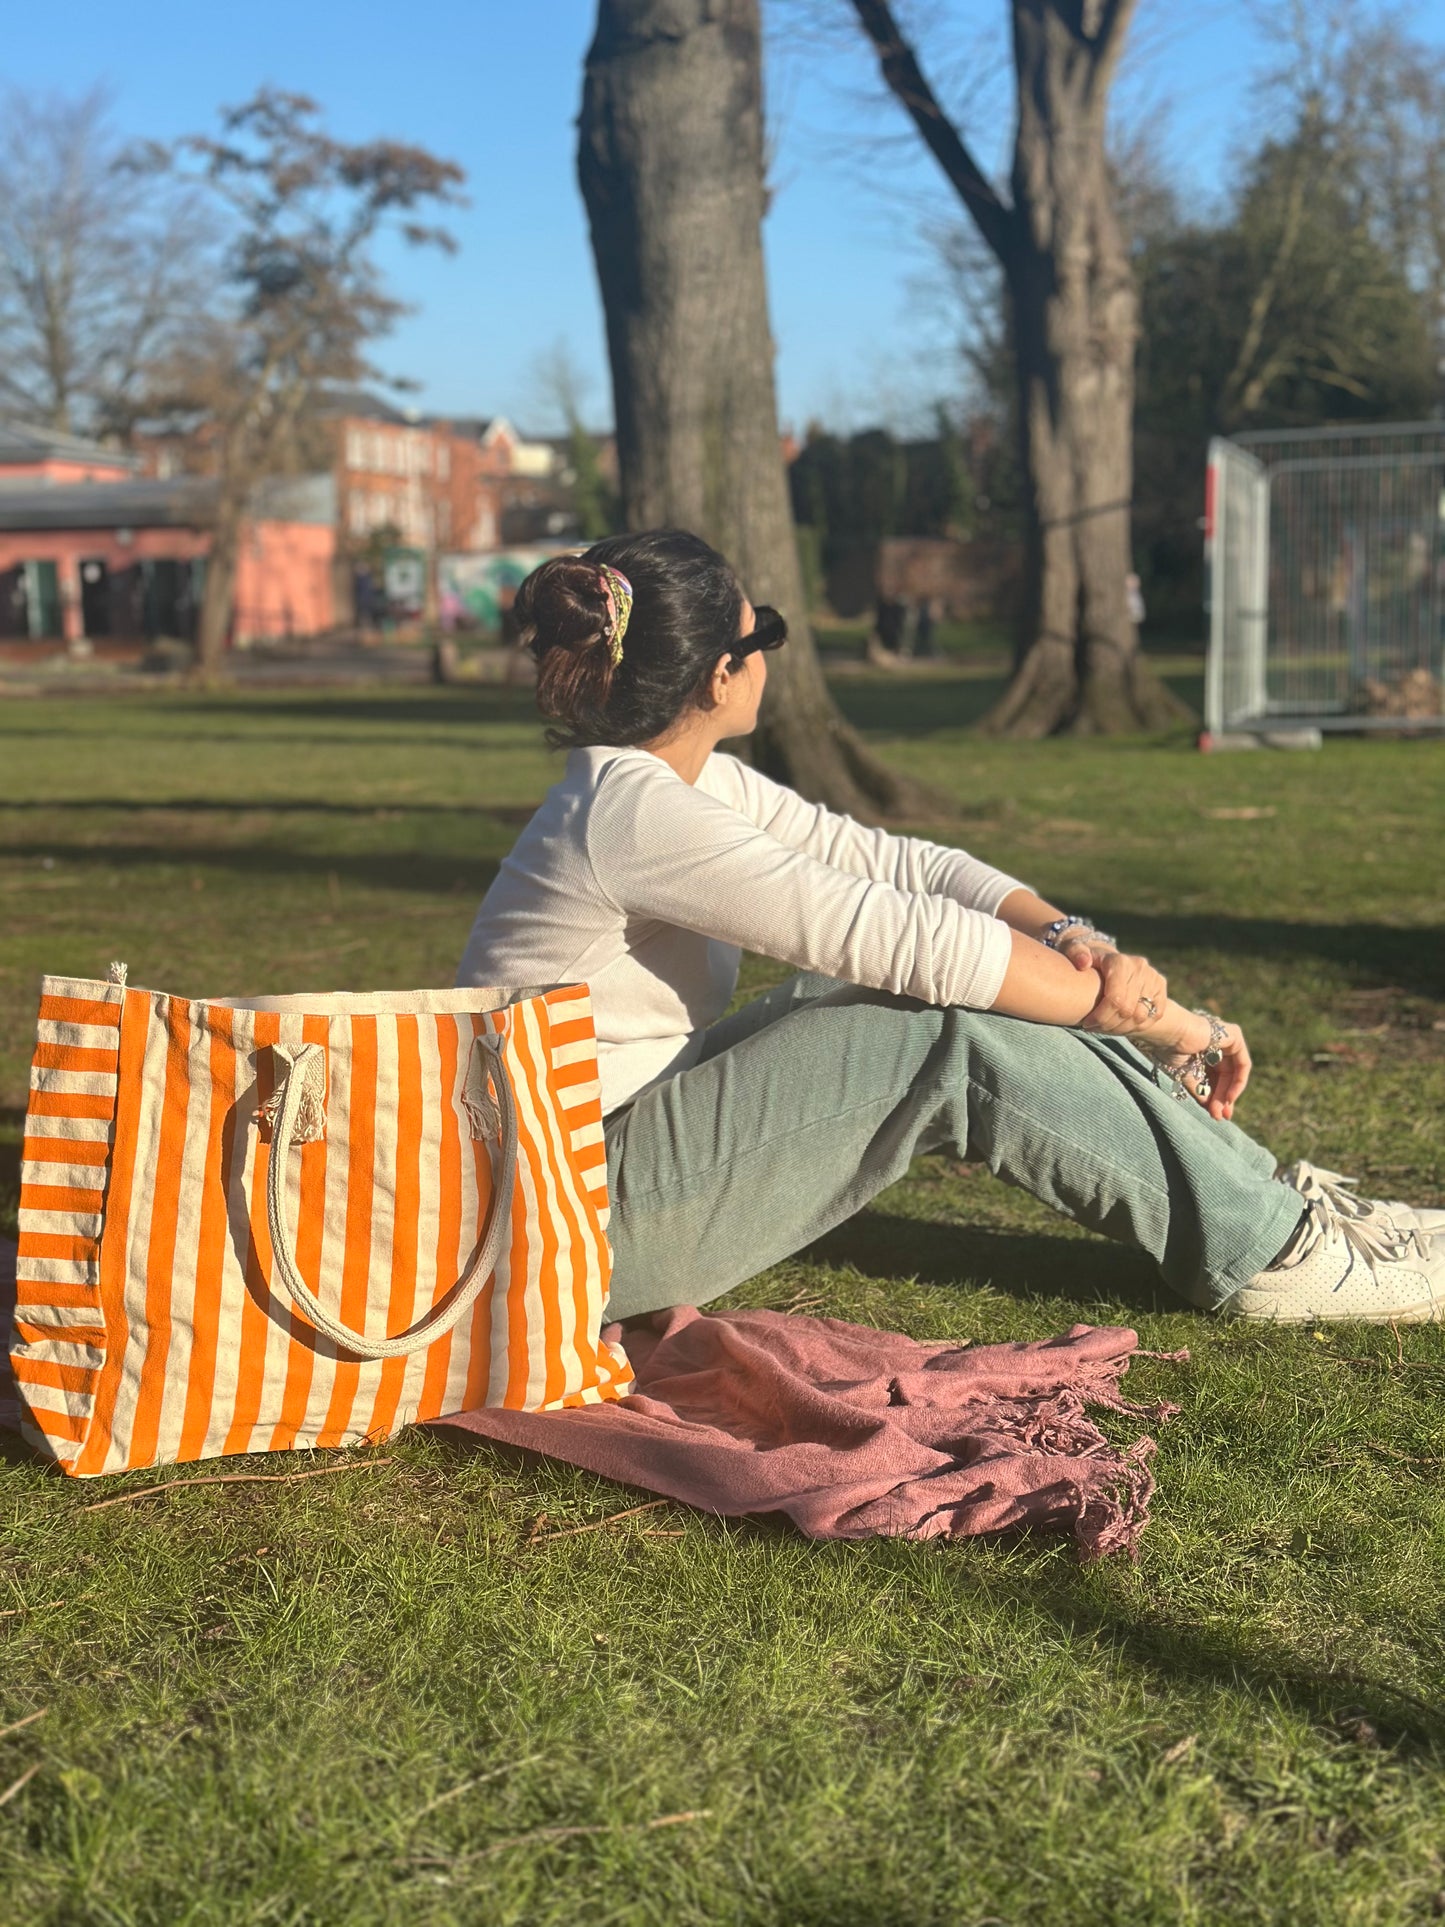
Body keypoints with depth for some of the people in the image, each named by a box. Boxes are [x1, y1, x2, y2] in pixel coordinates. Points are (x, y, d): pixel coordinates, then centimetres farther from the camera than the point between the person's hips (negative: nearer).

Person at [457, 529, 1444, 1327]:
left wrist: (1069, 935, -13)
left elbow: (901, 863, 6)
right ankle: (1268, 1252, -6)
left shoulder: (694, 783, 7)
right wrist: (1165, 1020, -17)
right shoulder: (633, 813, -23)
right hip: (586, 1219, -9)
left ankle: (1267, 1193, 4)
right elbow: (900, 934, -24)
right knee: (963, 1032, -20)